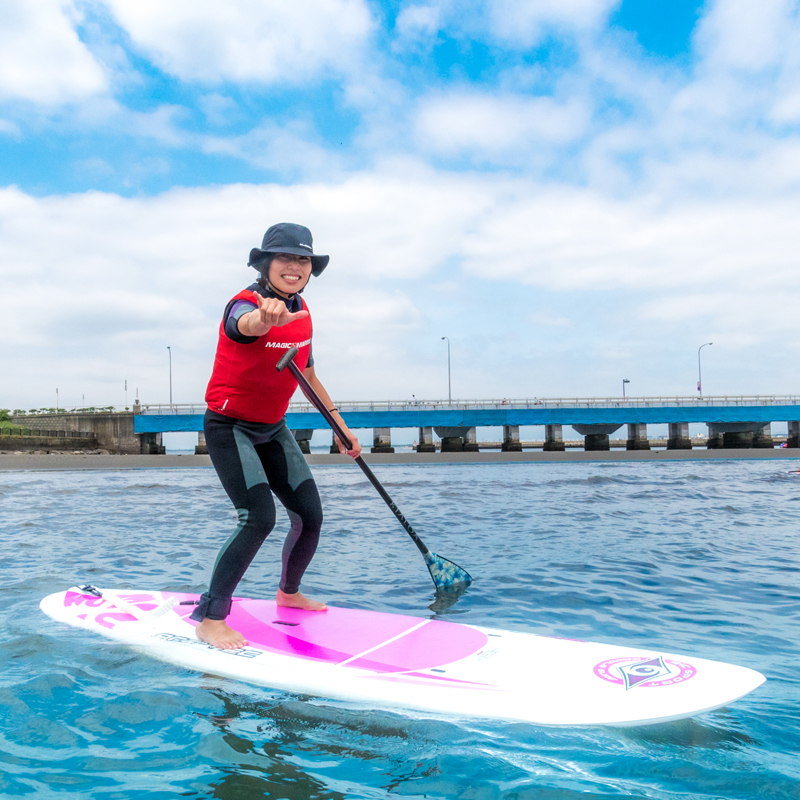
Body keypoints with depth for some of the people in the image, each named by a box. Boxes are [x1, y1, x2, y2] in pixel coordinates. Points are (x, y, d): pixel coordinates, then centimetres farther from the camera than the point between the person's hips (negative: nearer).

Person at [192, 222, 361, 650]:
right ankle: (210, 619, -8)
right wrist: (266, 317, -73)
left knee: (310, 514, 5)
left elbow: (309, 376, 14)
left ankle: (288, 592, 32)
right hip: (229, 427, -7)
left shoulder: (301, 312, 2)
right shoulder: (245, 304, -21)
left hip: (273, 429, 7)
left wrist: (340, 425, 16)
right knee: (260, 518, -21)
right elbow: (247, 324, -49)